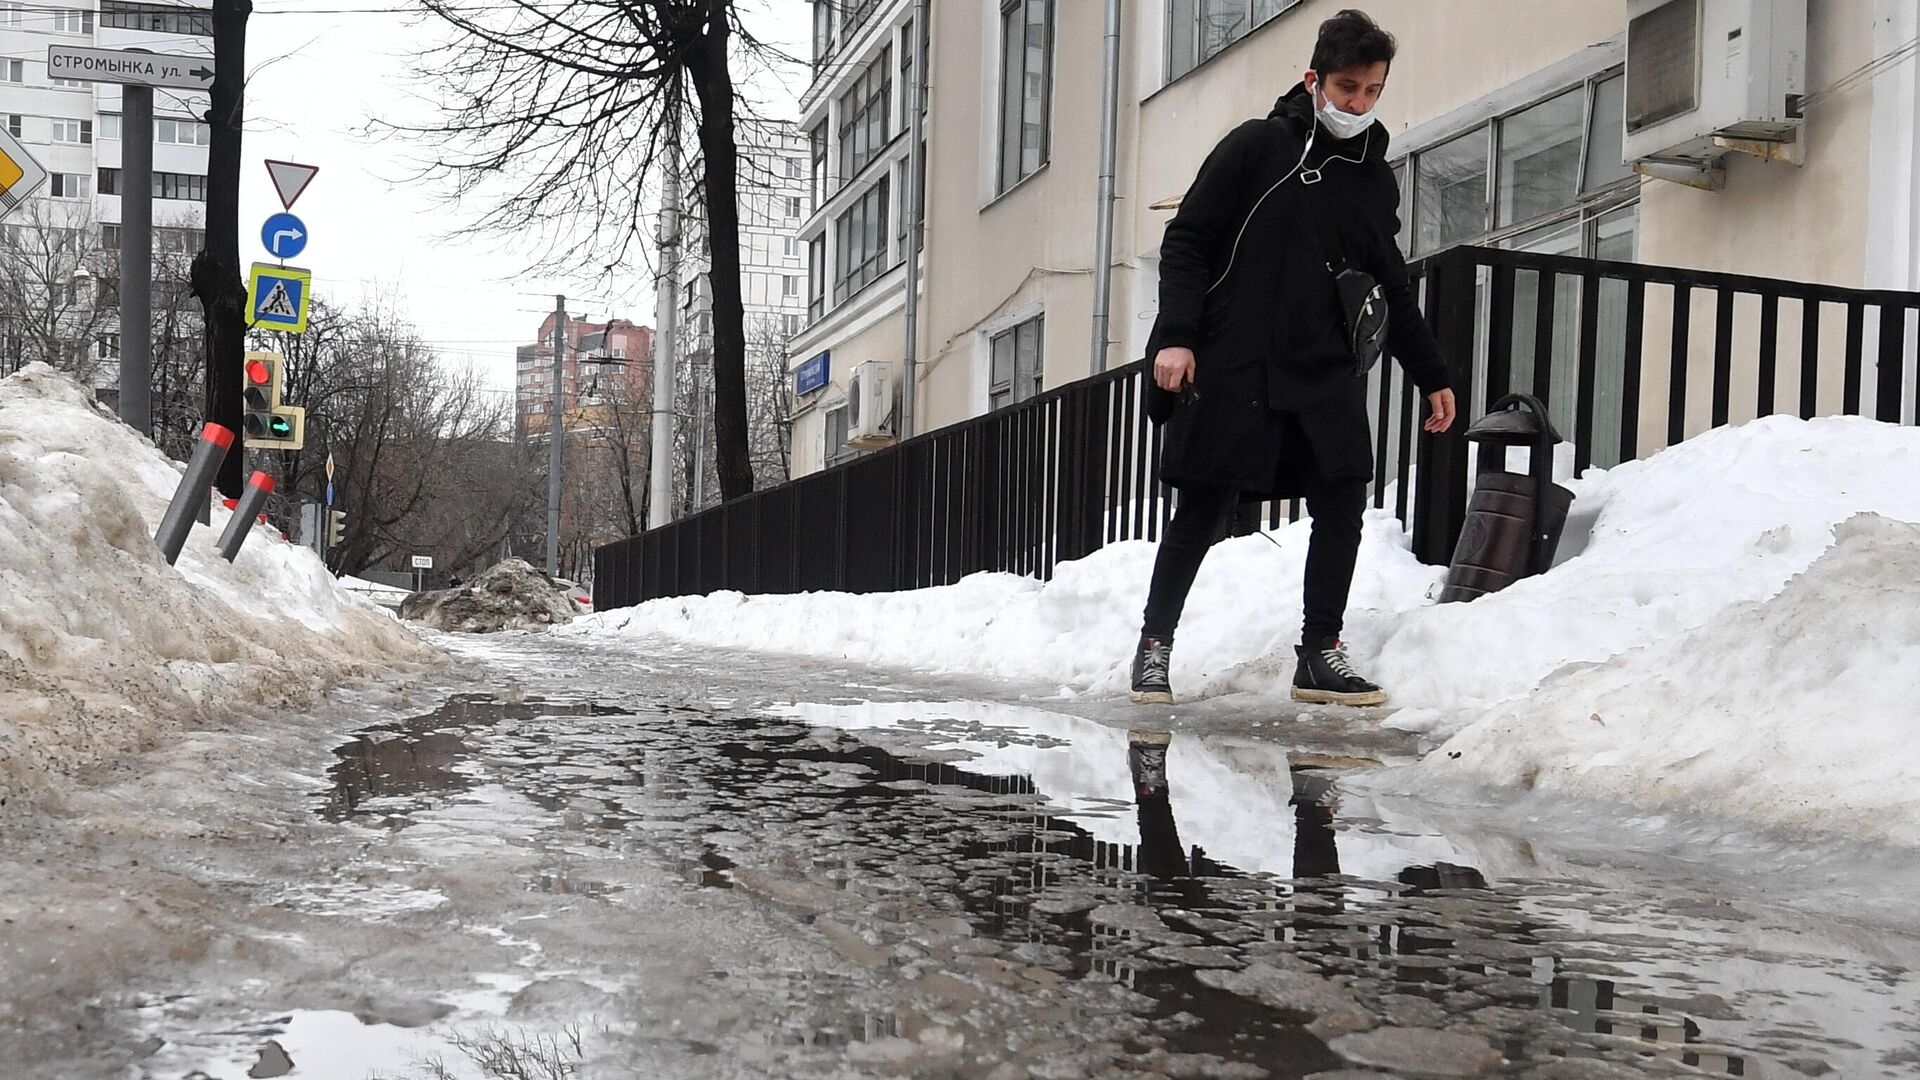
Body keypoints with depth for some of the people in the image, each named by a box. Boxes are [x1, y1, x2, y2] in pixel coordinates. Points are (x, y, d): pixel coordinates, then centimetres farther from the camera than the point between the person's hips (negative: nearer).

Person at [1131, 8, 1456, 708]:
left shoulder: (1376, 180, 14)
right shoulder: (1257, 146, 0)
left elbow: (1393, 292, 22)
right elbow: (1186, 241, -3)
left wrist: (1430, 376, 21)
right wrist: (1175, 334, -14)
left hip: (1328, 379, 5)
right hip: (1233, 370, -4)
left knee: (1342, 506, -4)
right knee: (1205, 513, -1)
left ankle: (1319, 654, 8)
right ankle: (1154, 646, 13)